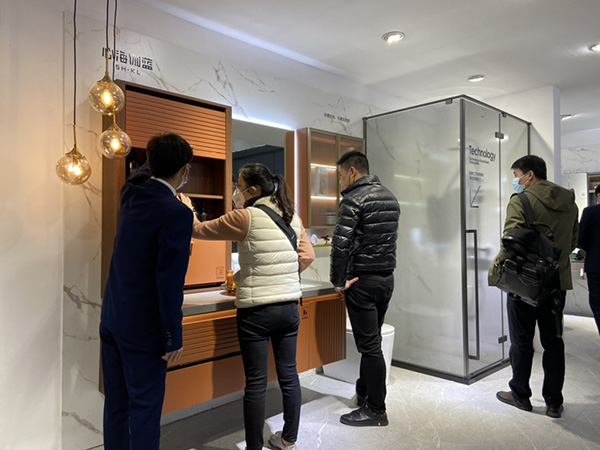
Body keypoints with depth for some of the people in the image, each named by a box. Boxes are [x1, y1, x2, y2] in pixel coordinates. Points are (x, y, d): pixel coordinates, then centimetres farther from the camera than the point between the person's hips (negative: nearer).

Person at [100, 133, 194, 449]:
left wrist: (160, 157, 44)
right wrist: (173, 337, -14)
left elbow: (145, 172, 28)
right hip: (143, 327, -7)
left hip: (111, 319, 8)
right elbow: (170, 282, -21)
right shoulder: (177, 213, -21)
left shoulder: (131, 191, 2)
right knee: (144, 408, 7)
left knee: (116, 403, 18)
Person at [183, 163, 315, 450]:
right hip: (289, 307, 6)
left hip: (256, 310, -6)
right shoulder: (292, 217, 6)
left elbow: (198, 230, -1)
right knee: (288, 375, 16)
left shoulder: (245, 217, -10)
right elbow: (307, 256, 7)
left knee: (256, 382, 6)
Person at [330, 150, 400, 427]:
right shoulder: (390, 197, 12)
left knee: (369, 345, 1)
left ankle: (376, 410, 12)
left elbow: (340, 244, -21)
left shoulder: (354, 198, -14)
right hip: (387, 279, 8)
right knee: (371, 340, 19)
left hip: (362, 282, -8)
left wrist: (338, 281, -12)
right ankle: (364, 393, 34)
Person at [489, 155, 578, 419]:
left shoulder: (521, 201, -14)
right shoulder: (569, 202, 8)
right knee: (553, 342, 14)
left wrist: (495, 270, -11)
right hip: (558, 282, 6)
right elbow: (572, 242, 14)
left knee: (522, 342, 9)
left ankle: (520, 395, 23)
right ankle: (554, 403, 21)